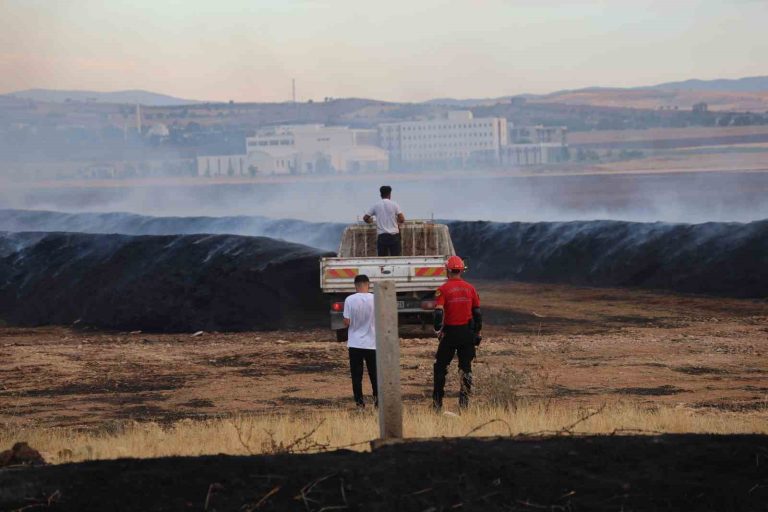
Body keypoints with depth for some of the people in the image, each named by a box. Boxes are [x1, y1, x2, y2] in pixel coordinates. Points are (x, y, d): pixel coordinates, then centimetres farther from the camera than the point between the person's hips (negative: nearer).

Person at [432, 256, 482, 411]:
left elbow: (439, 312, -17)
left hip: (450, 332, -3)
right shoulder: (470, 288, 3)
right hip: (467, 332, 3)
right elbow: (477, 312, 7)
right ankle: (464, 401, 5)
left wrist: (438, 330, -5)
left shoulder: (443, 289, -9)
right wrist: (477, 333, 15)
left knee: (441, 366, 10)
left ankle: (437, 402, 11)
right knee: (465, 366, 10)